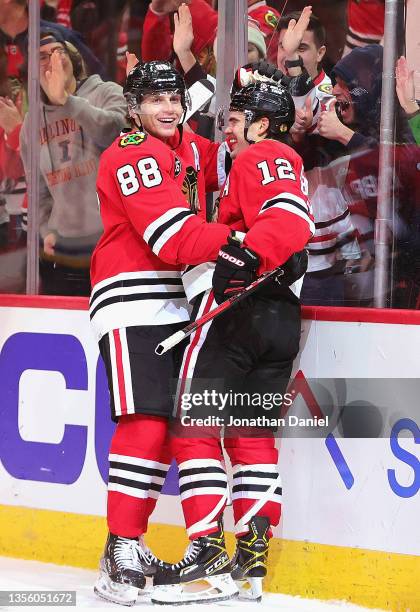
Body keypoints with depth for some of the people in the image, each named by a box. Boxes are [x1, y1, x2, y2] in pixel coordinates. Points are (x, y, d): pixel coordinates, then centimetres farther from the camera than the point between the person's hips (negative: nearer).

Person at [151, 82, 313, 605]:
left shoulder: (260, 157, -4)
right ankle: (253, 553, 10)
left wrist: (250, 253, -33)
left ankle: (207, 551, -15)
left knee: (195, 426, -8)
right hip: (282, 317, 9)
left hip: (236, 307, -9)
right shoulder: (290, 167, 27)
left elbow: (288, 214, -21)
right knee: (253, 433, 12)